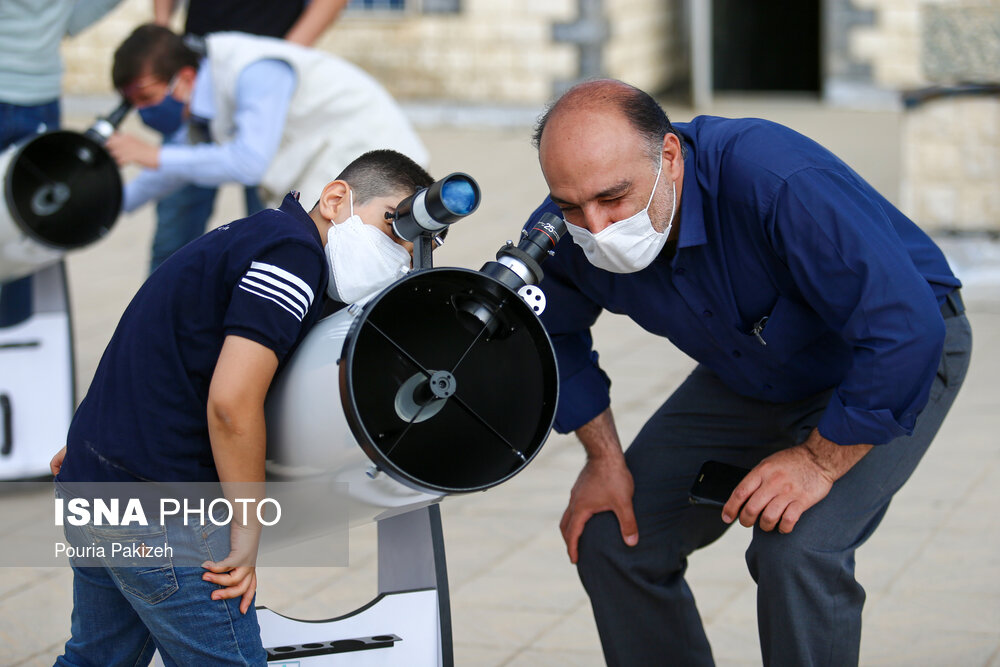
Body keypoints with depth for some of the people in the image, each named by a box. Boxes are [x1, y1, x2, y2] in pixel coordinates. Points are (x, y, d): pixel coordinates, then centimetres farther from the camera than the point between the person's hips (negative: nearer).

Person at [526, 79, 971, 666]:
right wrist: (604, 458, 1)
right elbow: (557, 335, 5)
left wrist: (819, 461, -29)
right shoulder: (563, 235, -20)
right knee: (611, 539, 0)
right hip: (747, 379, 6)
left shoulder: (776, 182, -40)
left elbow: (904, 330, -37)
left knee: (796, 549, -27)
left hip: (895, 361, -6)